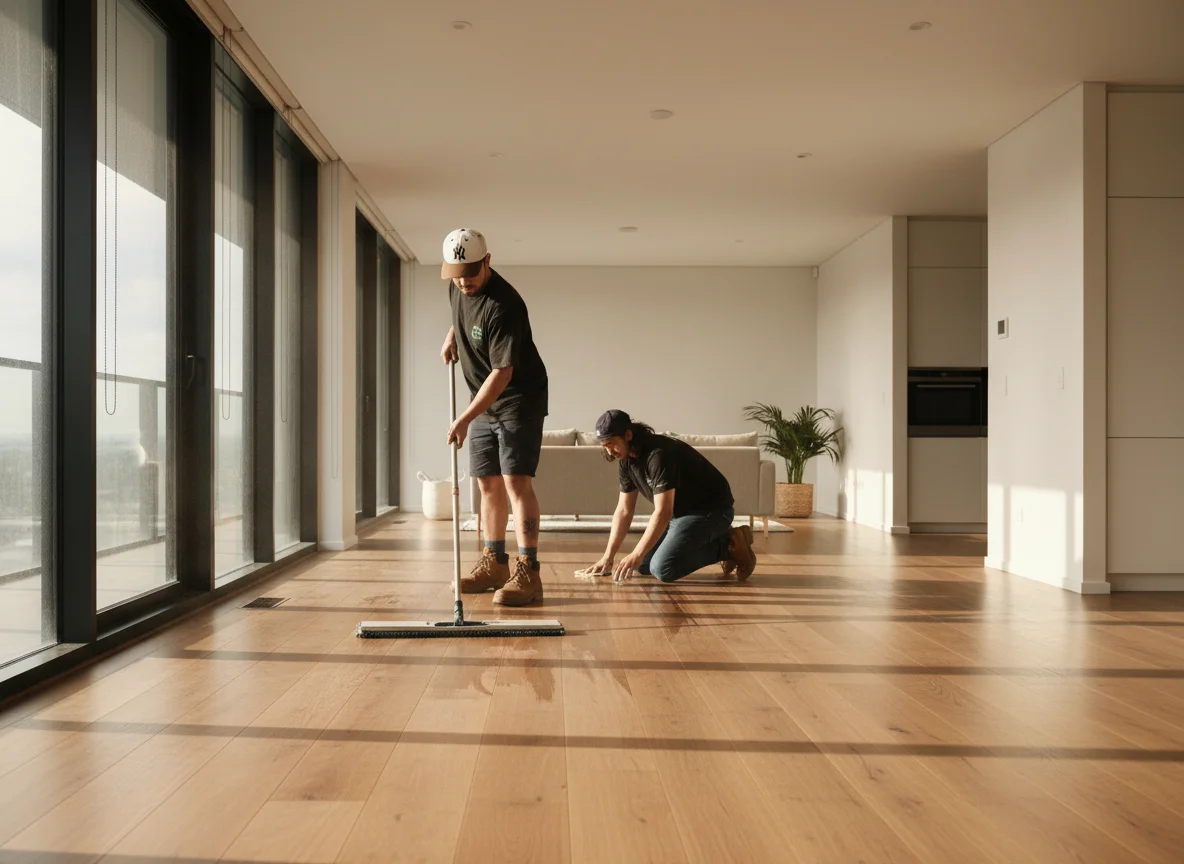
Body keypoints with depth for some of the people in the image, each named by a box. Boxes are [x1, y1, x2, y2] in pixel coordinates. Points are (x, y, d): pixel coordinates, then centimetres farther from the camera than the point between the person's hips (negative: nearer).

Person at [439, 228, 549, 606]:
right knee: (488, 483, 10)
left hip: (518, 401, -8)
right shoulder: (456, 288, 0)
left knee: (516, 481, -15)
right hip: (483, 403, 8)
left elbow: (502, 372, -28)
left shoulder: (503, 305, -26)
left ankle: (527, 573, -16)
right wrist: (451, 337, 7)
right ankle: (494, 563, 20)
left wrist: (465, 418, -31)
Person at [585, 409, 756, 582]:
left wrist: (636, 555, -36)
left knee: (663, 569, -22)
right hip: (681, 511, 10)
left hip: (710, 509, -10)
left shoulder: (659, 454, -29)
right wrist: (608, 557, -4)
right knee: (643, 566, 7)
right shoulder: (626, 460, -1)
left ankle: (729, 545, -6)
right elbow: (623, 511, 4)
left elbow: (663, 512, -33)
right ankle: (716, 539, 12)